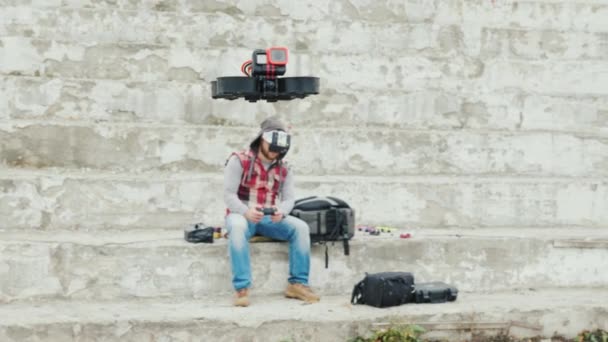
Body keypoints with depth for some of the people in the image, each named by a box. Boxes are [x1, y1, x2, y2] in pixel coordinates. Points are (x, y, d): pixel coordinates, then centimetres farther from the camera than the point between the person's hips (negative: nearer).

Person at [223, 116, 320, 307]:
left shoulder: (284, 169, 10)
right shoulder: (239, 161, -5)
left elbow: (289, 198, 1)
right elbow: (229, 194, -12)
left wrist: (281, 211, -25)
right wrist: (246, 212, -31)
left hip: (270, 218, 4)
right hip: (241, 215, -4)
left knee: (300, 227, -20)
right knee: (238, 227, -40)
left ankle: (297, 284, -14)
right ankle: (241, 289, -41)